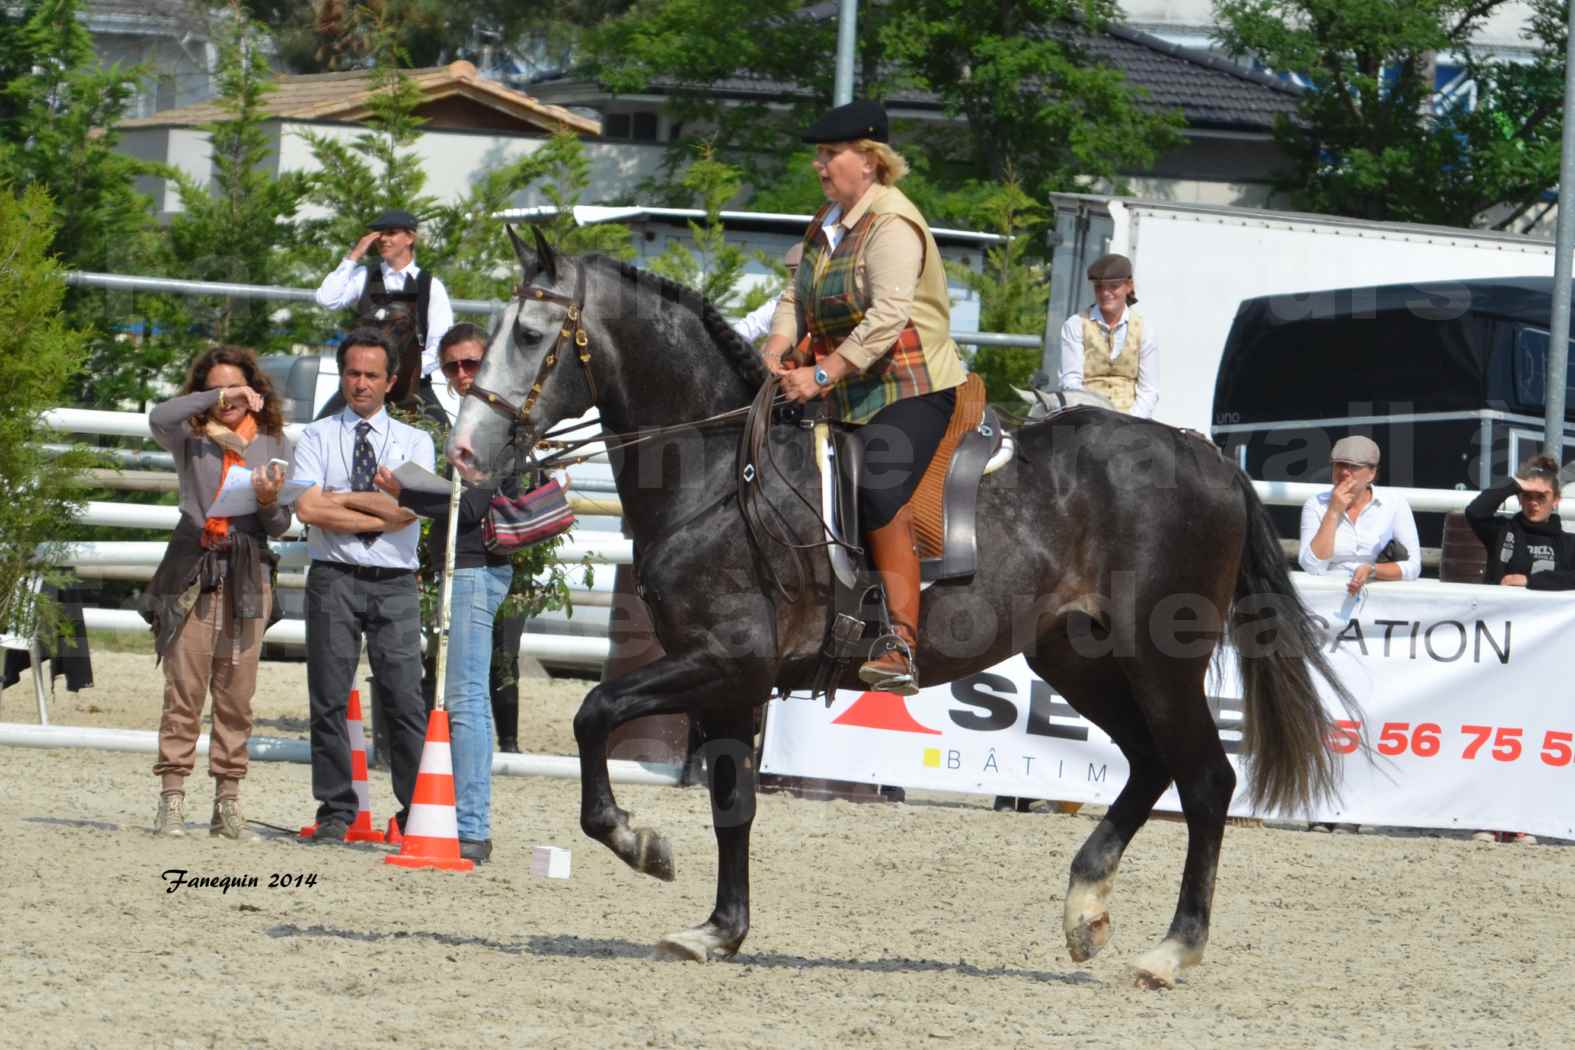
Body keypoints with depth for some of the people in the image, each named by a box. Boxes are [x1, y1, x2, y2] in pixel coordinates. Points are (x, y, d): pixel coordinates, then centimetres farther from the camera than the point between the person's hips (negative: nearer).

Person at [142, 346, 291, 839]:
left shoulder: (271, 444, 13)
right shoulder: (191, 438, 8)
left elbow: (281, 527, 10)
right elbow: (158, 418, -15)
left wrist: (268, 501, -11)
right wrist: (218, 399, -14)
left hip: (247, 575, 2)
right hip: (194, 570, -2)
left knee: (237, 694, 1)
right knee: (184, 689, -6)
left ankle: (228, 802, 4)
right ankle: (172, 800, -6)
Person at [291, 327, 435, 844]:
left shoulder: (414, 442, 11)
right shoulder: (317, 437, 9)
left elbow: (409, 506, -7)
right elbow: (308, 508, -6)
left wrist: (343, 498, -5)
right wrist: (379, 515, -6)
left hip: (395, 586, 0)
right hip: (334, 581, 0)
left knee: (407, 701, -6)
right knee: (330, 700, 0)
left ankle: (418, 813, -3)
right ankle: (335, 812, 4)